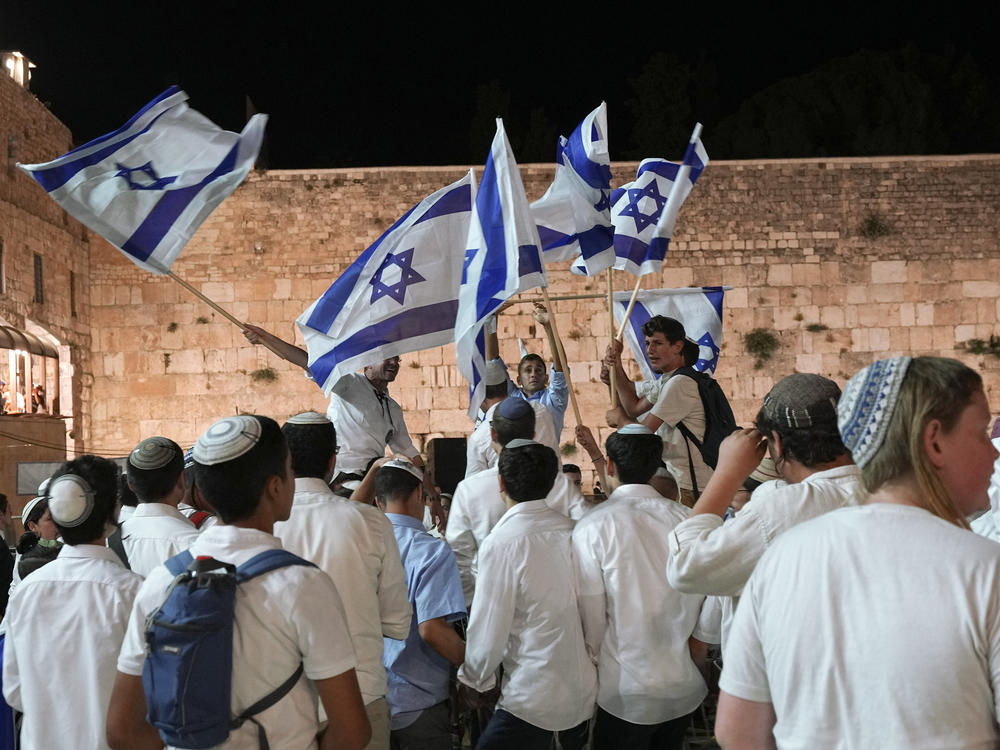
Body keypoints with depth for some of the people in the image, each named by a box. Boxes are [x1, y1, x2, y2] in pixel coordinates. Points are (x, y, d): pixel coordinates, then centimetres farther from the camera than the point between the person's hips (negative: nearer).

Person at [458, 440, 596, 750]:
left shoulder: (502, 543, -18)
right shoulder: (573, 531, -4)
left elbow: (490, 629, -14)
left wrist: (473, 678, 3)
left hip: (534, 701, -6)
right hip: (585, 692, 6)